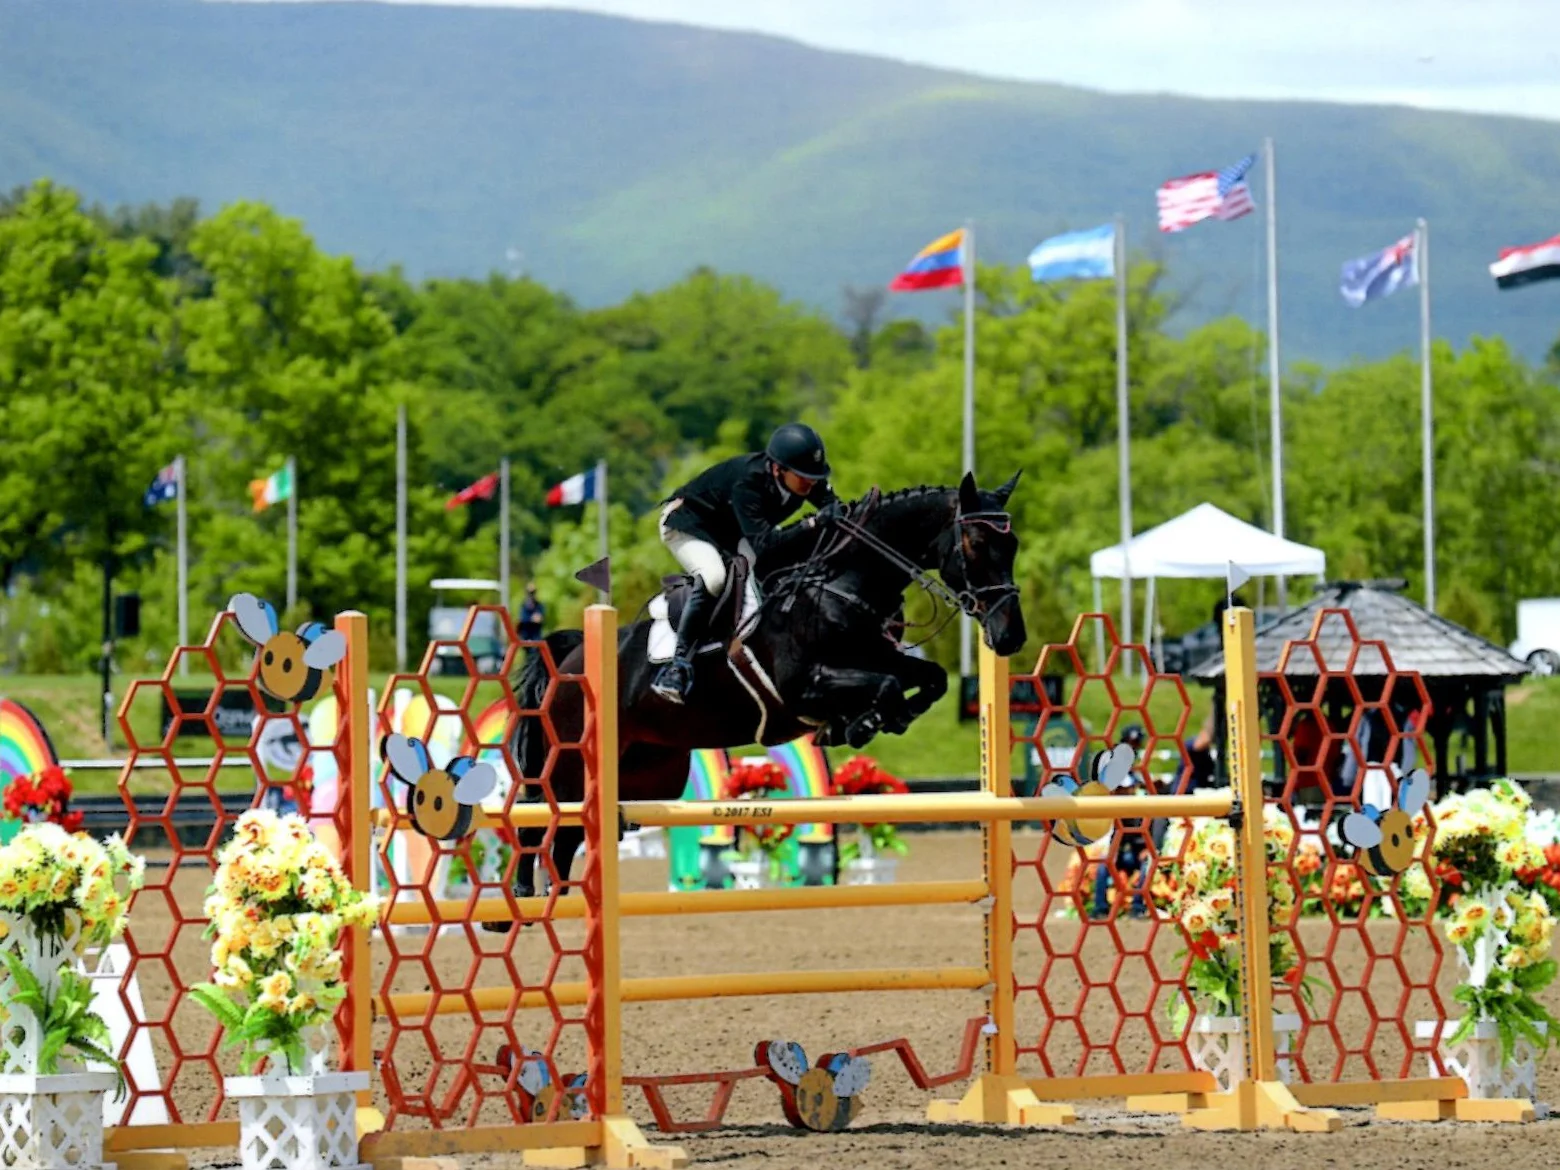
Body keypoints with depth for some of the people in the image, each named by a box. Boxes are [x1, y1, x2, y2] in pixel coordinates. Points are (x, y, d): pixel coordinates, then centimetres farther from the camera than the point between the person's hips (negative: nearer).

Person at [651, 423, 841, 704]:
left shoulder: (808, 479, -19)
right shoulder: (747, 482, -39)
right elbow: (762, 542, -46)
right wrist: (809, 525, -57)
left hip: (731, 533, 8)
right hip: (688, 524, -8)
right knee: (714, 577, -34)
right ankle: (678, 665, -34)